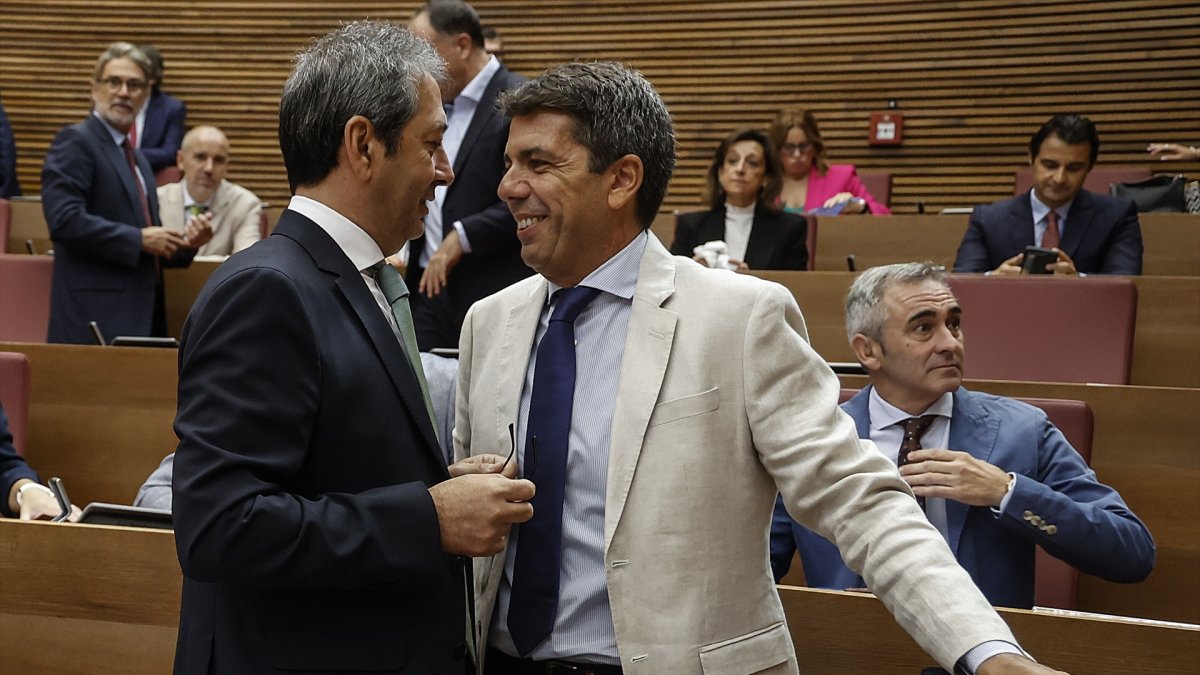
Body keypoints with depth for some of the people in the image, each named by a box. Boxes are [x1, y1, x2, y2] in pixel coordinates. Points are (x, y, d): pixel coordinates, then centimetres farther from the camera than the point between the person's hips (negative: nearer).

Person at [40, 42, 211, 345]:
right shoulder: (75, 141, -5)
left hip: (139, 317, 8)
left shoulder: (137, 159, 21)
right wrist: (139, 238, -15)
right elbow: (65, 220, -18)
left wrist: (184, 244, 6)